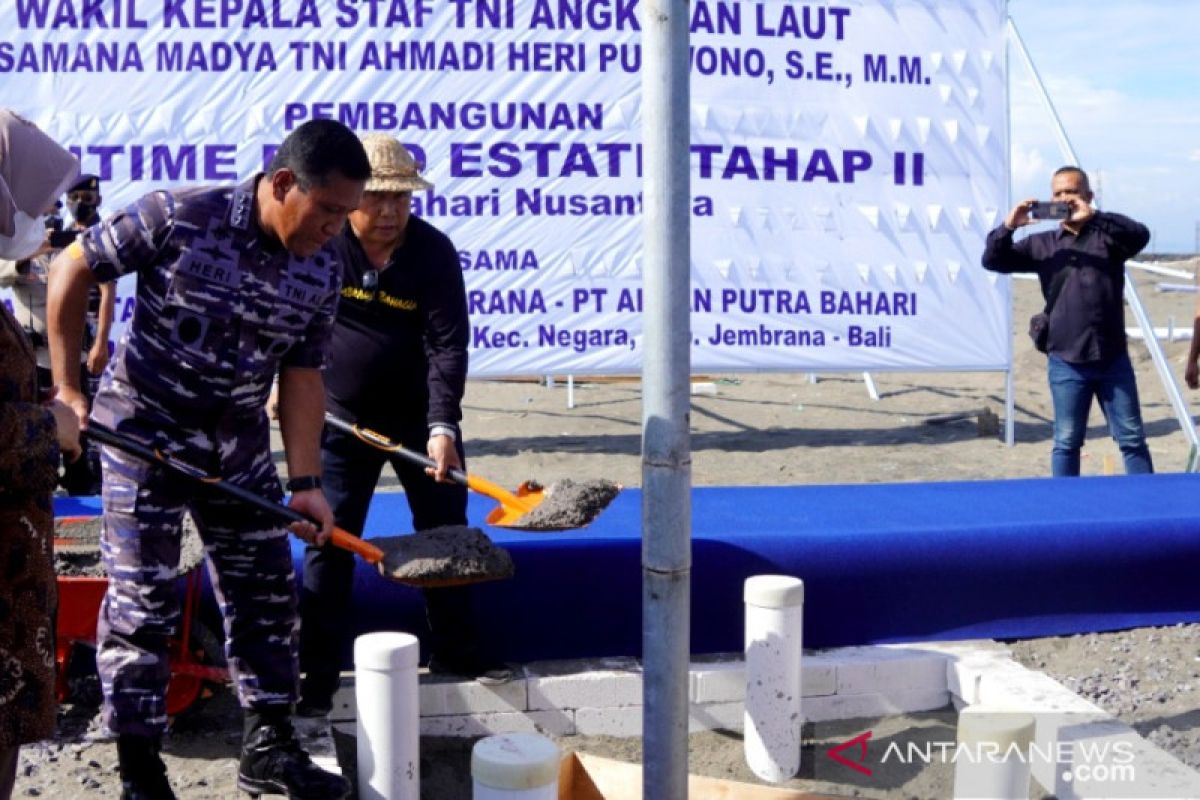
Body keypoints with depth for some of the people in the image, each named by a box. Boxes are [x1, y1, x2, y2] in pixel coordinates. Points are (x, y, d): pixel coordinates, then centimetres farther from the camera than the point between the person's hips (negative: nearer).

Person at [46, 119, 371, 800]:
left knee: (266, 591, 9)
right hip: (144, 431, -5)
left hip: (238, 444, 5)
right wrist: (67, 388, -9)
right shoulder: (178, 218, -21)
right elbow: (74, 269, -9)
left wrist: (305, 481, -9)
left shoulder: (322, 274, -6)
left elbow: (302, 376, 0)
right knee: (143, 602, -2)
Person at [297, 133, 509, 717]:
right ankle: (317, 675, 8)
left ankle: (454, 650, 27)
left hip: (419, 415, 1)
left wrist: (442, 426, -29)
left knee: (446, 529, 9)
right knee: (329, 539, -1)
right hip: (340, 420, 0)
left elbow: (448, 344, -20)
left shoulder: (434, 251, -14)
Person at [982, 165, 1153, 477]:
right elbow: (993, 261, 3)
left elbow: (1140, 235, -17)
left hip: (1113, 360, -1)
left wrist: (1092, 216, -28)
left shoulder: (1108, 236, 4)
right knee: (1067, 442, 7)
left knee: (1133, 439, 6)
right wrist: (1008, 226, -16)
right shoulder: (1042, 244, 8)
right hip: (1066, 363, 1)